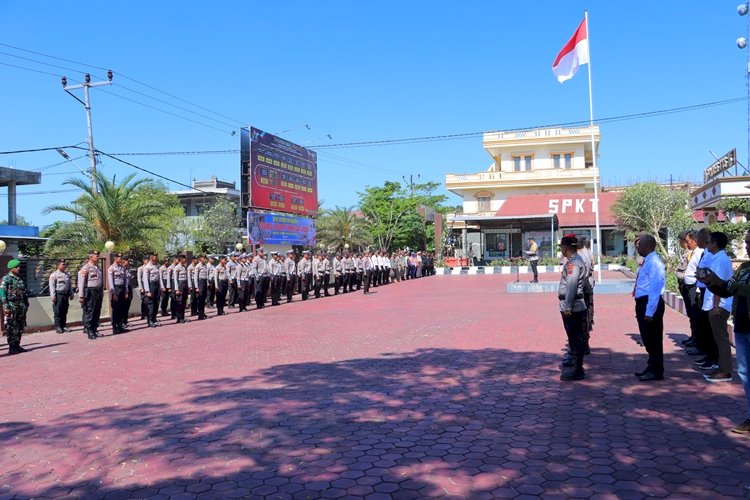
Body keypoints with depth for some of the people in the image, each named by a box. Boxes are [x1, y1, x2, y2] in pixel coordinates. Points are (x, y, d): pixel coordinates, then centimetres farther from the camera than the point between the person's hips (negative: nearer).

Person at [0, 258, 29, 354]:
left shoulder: (20, 279, 15)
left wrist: (26, 305, 14)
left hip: (21, 307, 7)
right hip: (12, 307, -7)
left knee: (20, 327, 9)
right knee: (11, 328, -2)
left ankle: (17, 345, 18)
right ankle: (11, 347, 2)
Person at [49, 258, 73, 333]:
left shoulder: (67, 274, 14)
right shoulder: (54, 275, -5)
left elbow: (70, 285, 20)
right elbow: (52, 286, -9)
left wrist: (71, 294, 17)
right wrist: (53, 296, -15)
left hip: (66, 294, 6)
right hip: (58, 294, -6)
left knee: (65, 311, 11)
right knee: (58, 311, -4)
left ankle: (64, 325, 19)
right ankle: (58, 327, 1)